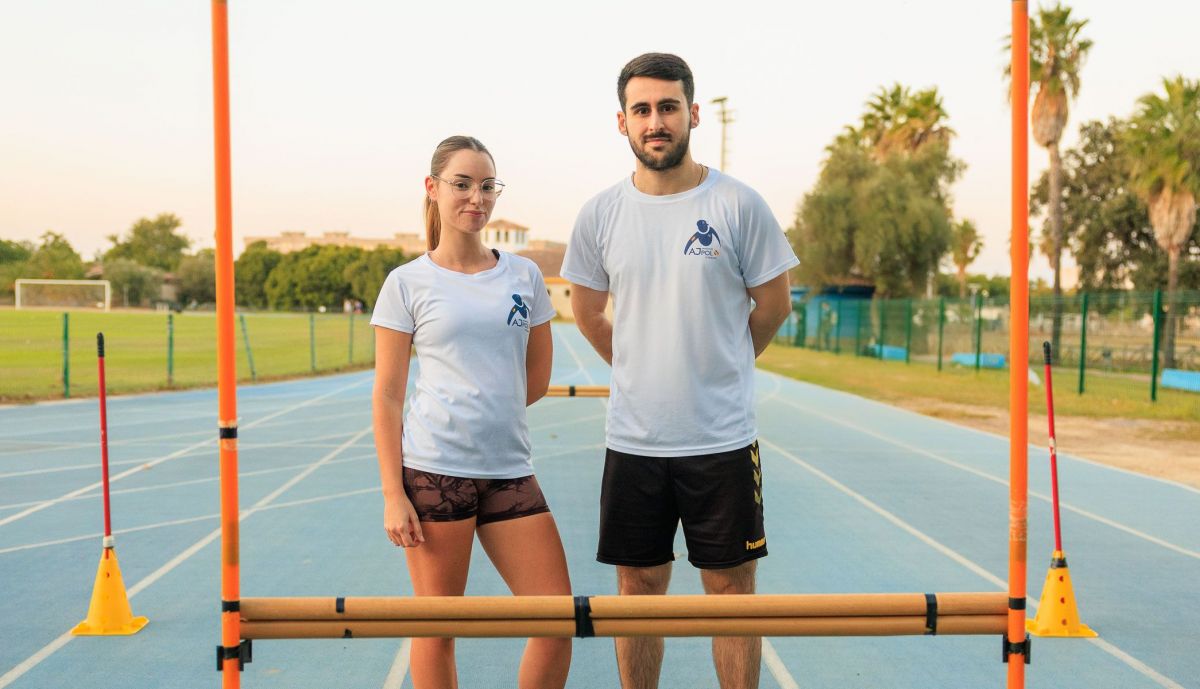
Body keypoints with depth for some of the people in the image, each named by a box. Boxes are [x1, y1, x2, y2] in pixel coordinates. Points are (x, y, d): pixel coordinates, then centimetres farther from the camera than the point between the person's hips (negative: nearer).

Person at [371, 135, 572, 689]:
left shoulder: (524, 276, 9)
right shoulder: (407, 283, 1)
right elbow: (386, 398, -1)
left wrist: (487, 413, 10)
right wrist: (393, 496, -7)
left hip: (509, 471, 3)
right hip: (433, 471, -3)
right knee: (437, 631, 3)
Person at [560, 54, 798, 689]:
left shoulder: (738, 206, -6)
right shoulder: (599, 215, 1)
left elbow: (774, 305, 6)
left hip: (723, 440, -2)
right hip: (633, 440, 2)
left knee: (731, 588, 6)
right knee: (638, 586, 11)